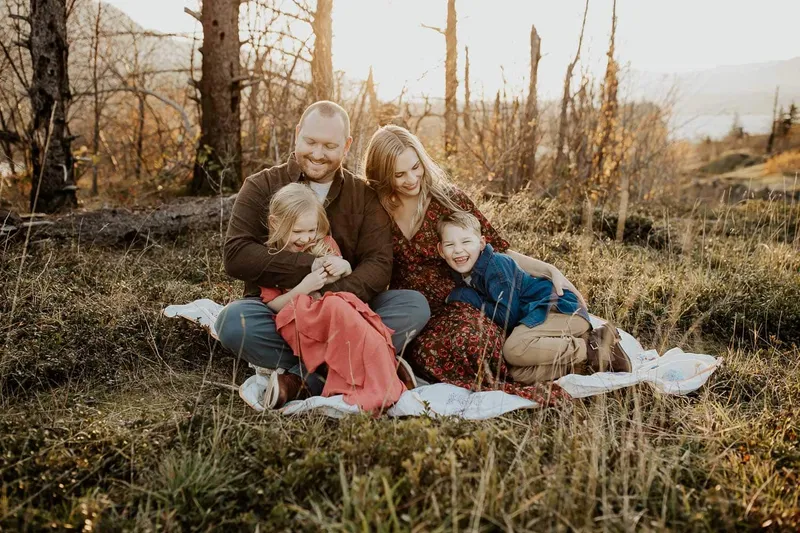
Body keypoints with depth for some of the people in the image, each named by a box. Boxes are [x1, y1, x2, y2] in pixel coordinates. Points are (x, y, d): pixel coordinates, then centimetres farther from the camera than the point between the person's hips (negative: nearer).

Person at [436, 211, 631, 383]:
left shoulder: (495, 265, -16)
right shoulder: (464, 276, 9)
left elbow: (508, 318, -19)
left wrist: (471, 298, -12)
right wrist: (463, 296, -4)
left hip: (561, 308, -9)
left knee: (514, 348, -34)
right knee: (518, 374, -17)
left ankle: (591, 349, -19)